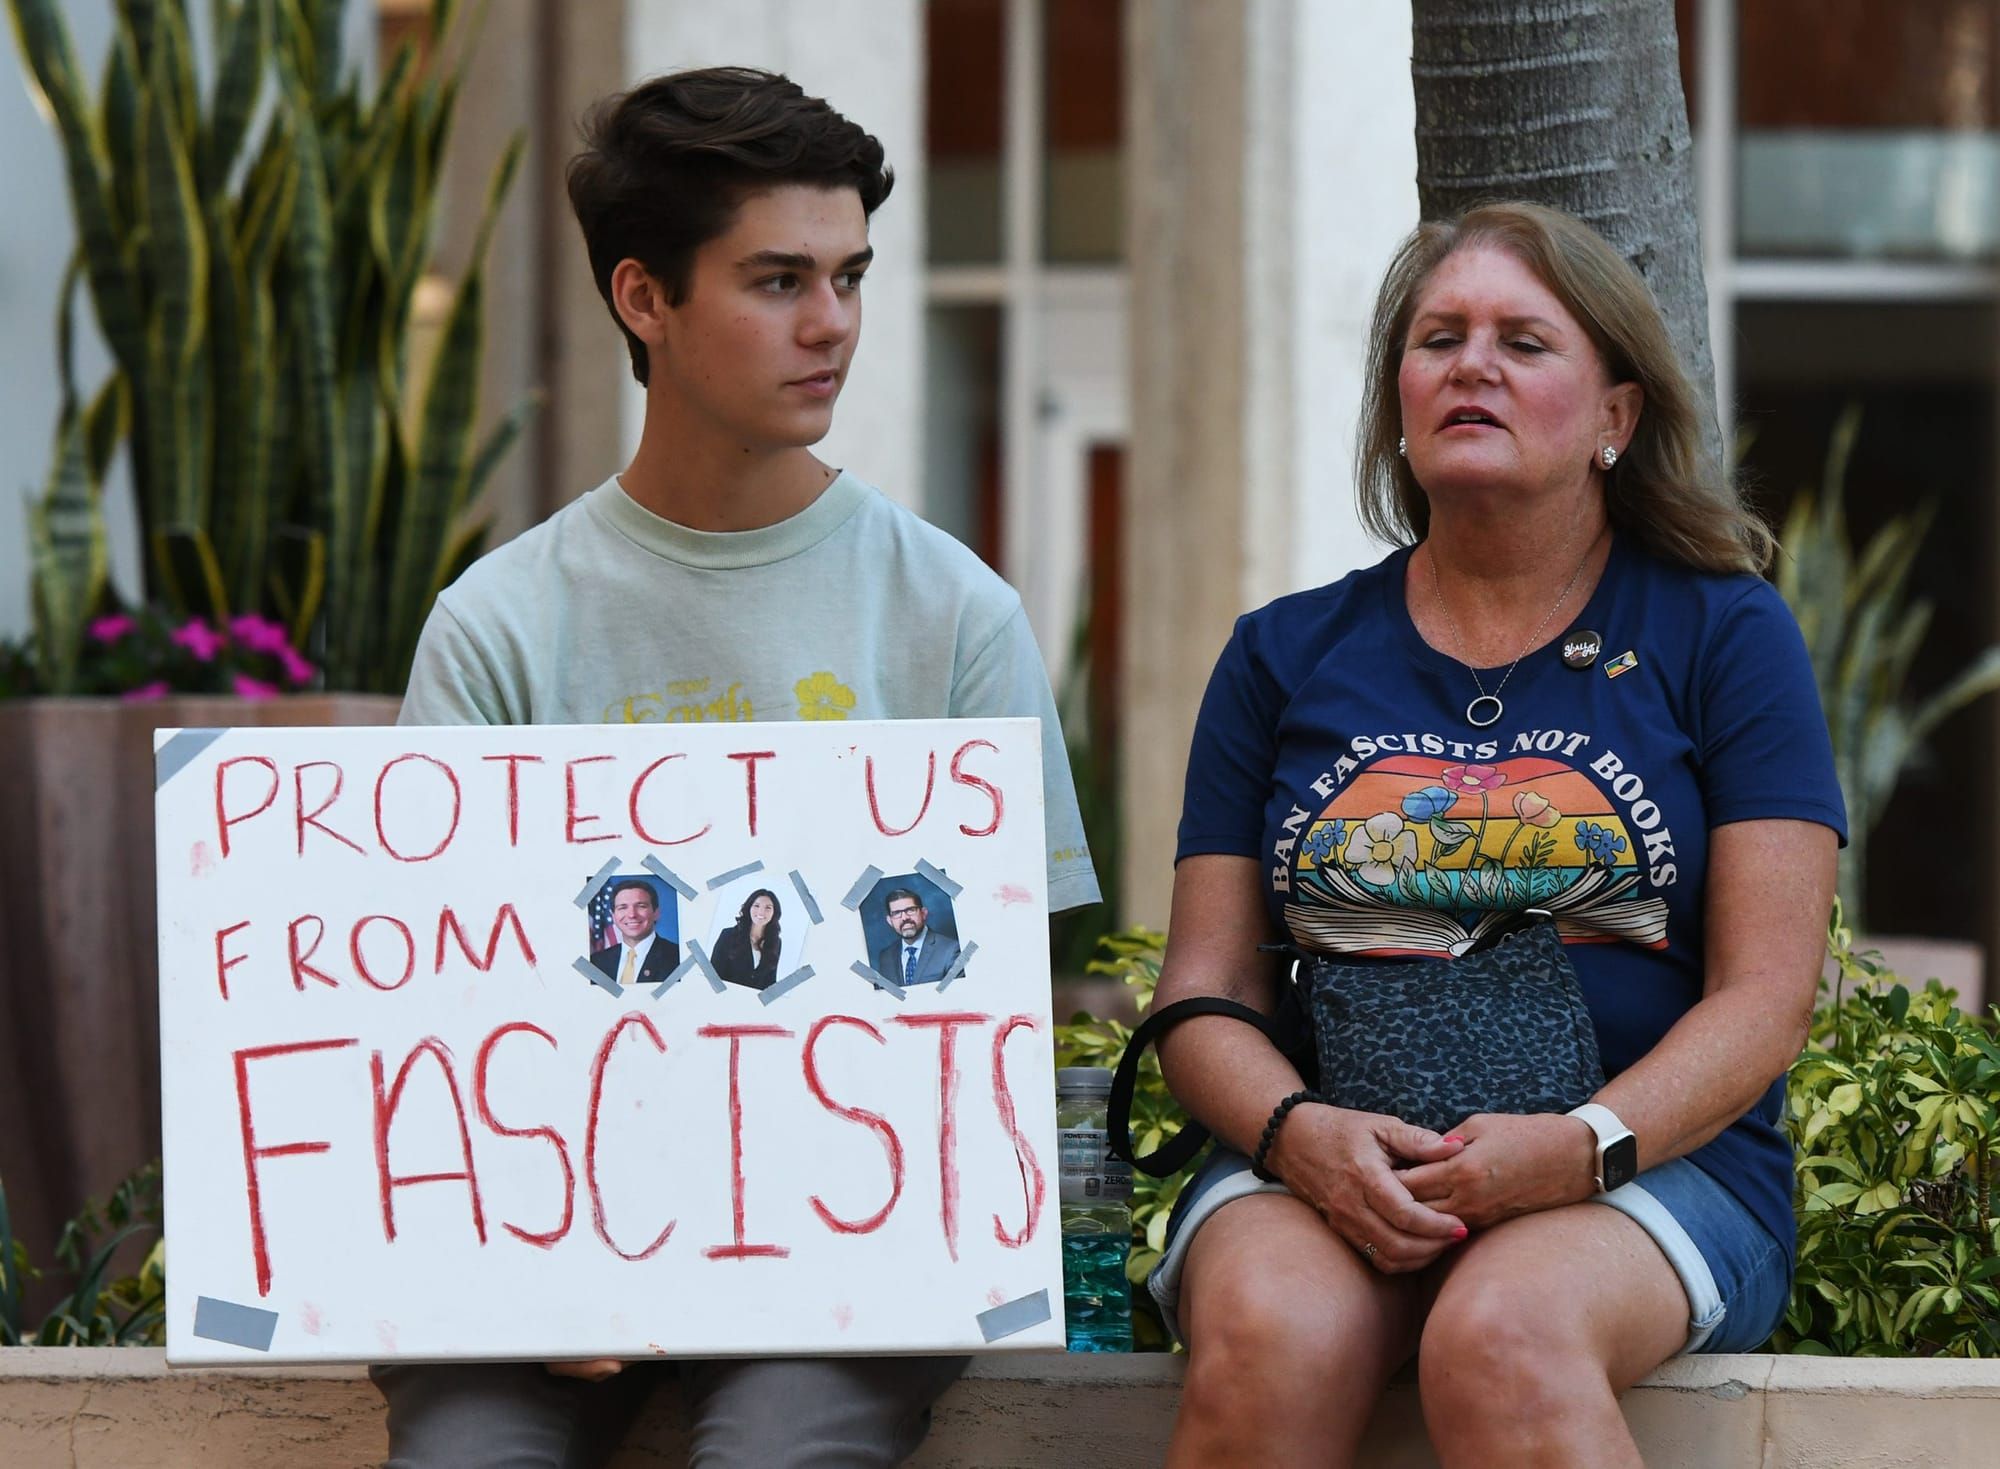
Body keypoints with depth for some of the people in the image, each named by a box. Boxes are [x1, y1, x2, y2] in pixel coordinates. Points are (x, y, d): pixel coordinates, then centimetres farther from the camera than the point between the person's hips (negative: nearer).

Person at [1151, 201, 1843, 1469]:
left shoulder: (1725, 637, 9)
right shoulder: (1287, 656, 16)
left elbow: (1765, 996, 1)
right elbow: (1206, 988, 10)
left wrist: (1583, 1146, -18)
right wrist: (1299, 1132, -13)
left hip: (1649, 1162, -2)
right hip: (1333, 1163, 2)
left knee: (1504, 1341, -37)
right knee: (1269, 1341, -34)